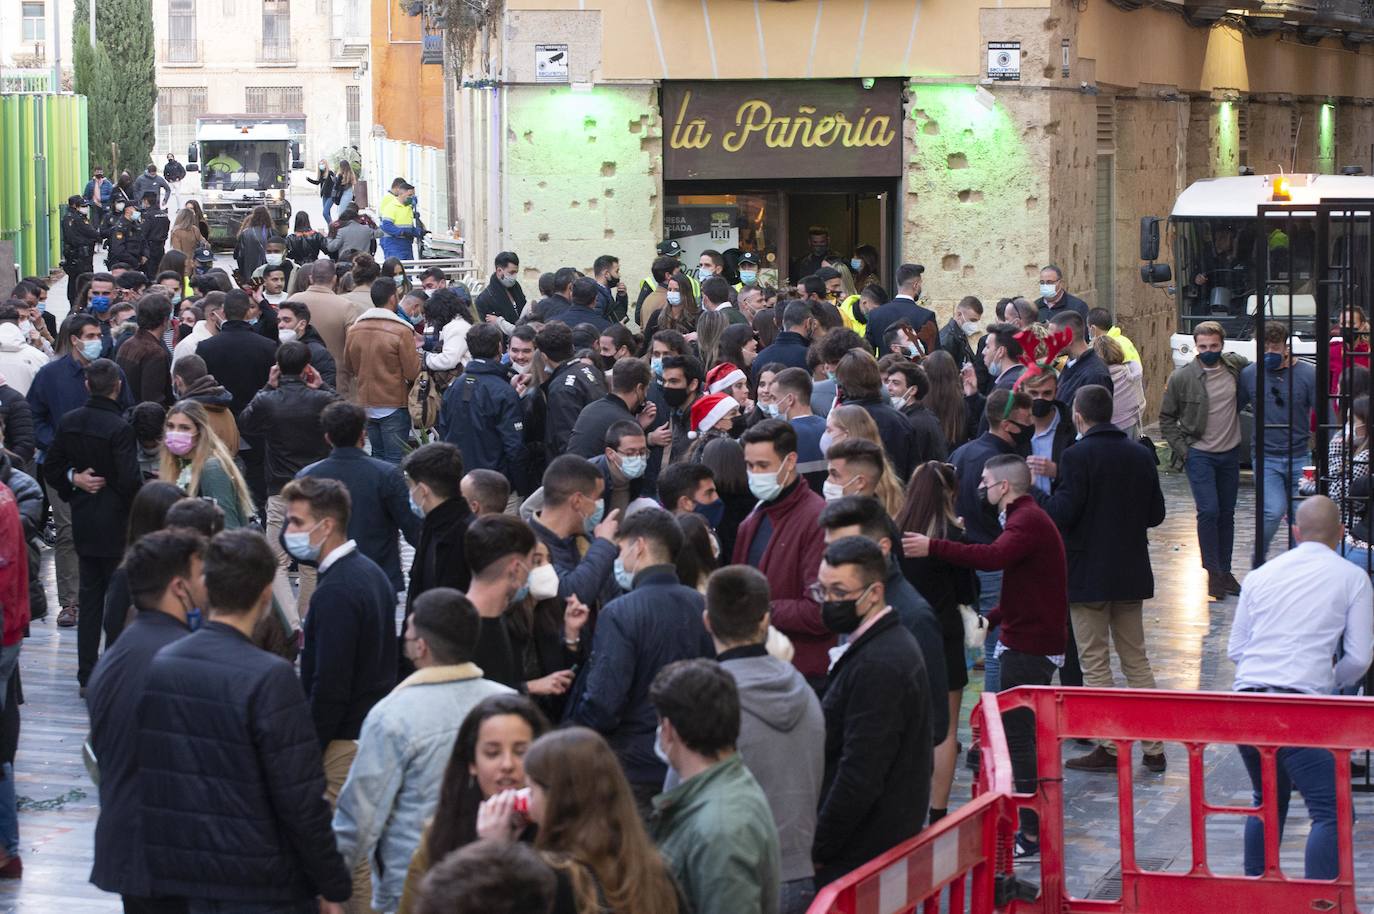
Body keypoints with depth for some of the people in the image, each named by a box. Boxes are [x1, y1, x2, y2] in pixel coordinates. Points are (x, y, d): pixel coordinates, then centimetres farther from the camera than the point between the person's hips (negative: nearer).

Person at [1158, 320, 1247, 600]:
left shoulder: (1235, 366, -1)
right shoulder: (1181, 377, -8)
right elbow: (1167, 418, 1)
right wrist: (1181, 448, -6)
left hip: (1230, 451, 3)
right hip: (1199, 453, -3)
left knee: (1227, 513, 11)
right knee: (1209, 511, -12)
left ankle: (1225, 570, 22)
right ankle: (1213, 572, -3)